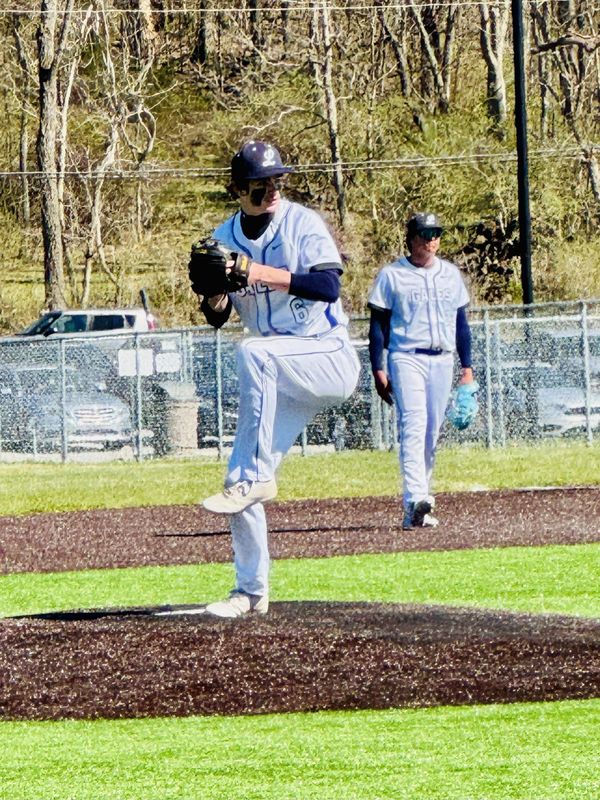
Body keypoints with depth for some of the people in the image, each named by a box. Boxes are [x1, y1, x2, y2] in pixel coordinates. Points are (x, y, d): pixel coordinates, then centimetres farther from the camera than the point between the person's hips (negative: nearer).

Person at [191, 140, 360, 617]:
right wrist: (215, 290, -17)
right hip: (281, 379, 6)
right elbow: (216, 318, 5)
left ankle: (255, 479, -33)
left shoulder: (303, 224, -9)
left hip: (330, 359, -6)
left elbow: (328, 286, -22)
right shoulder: (226, 239, 6)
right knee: (240, 483, -1)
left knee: (255, 353, -35)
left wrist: (265, 274, -31)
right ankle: (251, 591, 10)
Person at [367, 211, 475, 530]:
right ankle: (415, 501, -30)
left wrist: (467, 366, 11)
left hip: (442, 360, 5)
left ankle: (417, 509, 9)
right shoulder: (391, 275, 0)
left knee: (432, 433, 4)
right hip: (406, 358, -5)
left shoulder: (451, 274, 13)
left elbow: (461, 322, 17)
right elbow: (378, 325, 0)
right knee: (413, 426, -19)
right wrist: (378, 369, -6)